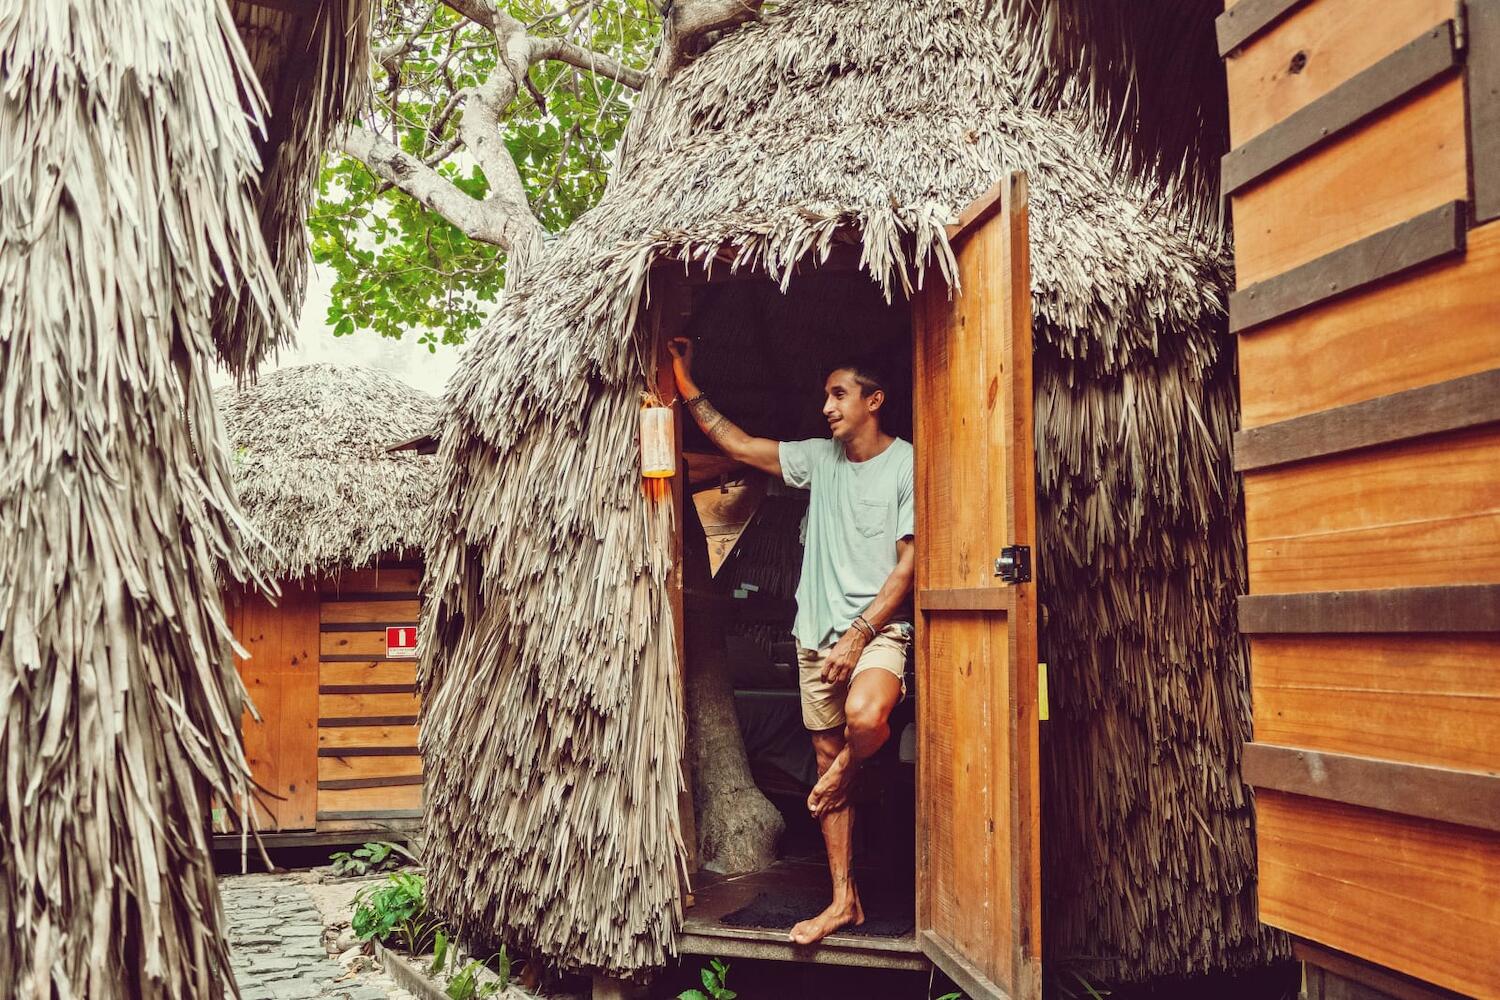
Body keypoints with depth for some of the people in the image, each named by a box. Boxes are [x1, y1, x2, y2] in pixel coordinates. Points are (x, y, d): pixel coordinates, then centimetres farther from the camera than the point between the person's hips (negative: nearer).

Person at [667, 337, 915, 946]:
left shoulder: (907, 464, -5)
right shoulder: (820, 459, 11)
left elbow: (909, 564, -10)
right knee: (825, 756, 7)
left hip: (879, 627, -6)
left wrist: (859, 636, -16)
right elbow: (737, 444, 12)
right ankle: (844, 900, 17)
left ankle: (849, 767, 3)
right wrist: (686, 385, 6)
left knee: (864, 715, -35)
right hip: (816, 632, 6)